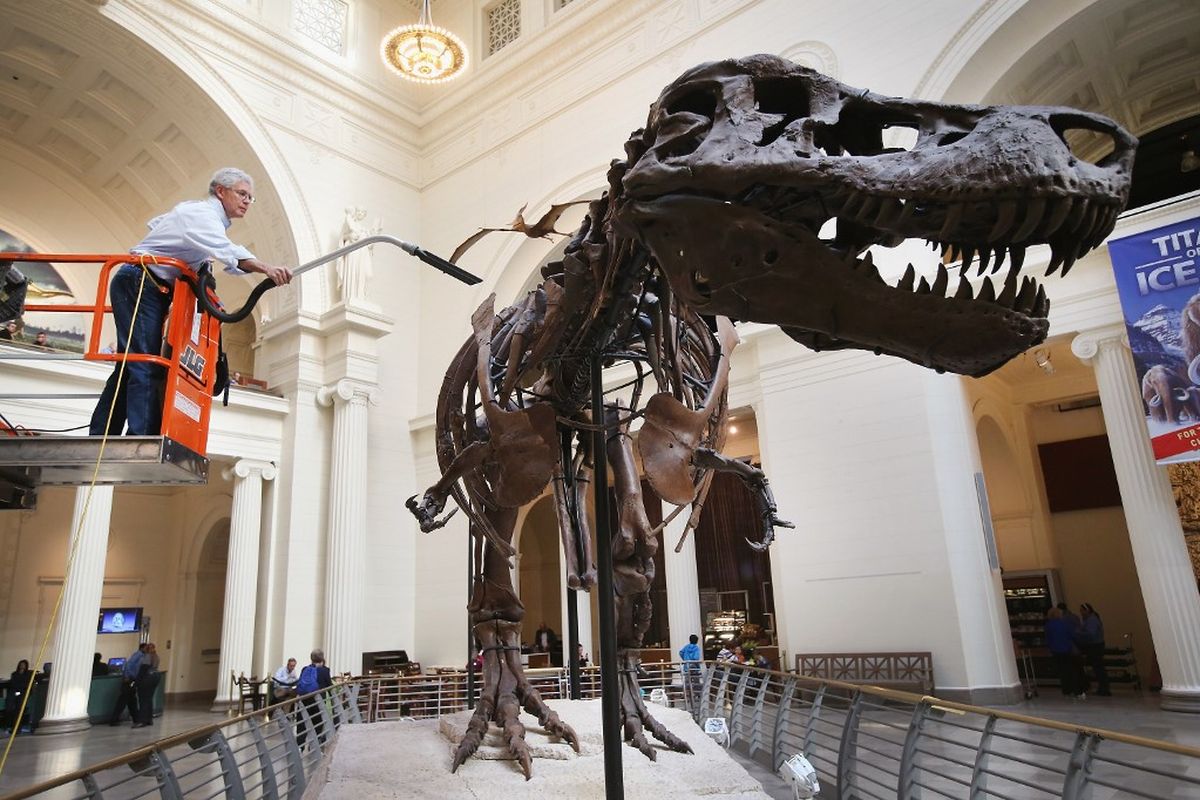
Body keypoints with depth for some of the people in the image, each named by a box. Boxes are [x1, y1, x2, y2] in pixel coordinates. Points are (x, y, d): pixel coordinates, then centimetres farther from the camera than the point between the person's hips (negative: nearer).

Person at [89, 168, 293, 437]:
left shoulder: (193, 209, 19)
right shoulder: (203, 214, -12)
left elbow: (156, 223, 37)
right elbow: (225, 250, -35)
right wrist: (265, 268, -49)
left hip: (151, 289, 10)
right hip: (139, 282, -10)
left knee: (130, 367, 9)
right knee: (147, 367, -19)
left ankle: (99, 436, 12)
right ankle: (143, 437, -26)